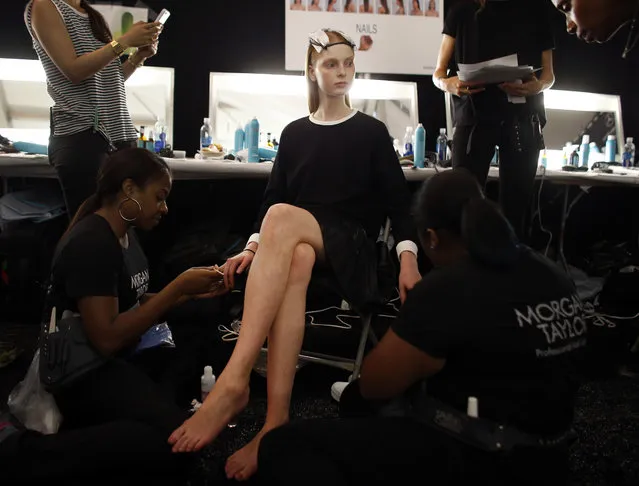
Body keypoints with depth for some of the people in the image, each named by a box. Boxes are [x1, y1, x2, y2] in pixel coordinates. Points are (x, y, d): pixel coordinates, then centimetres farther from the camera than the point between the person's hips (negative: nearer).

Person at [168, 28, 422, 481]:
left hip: (352, 248, -2)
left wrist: (408, 257, -11)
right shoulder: (294, 133, 16)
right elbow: (275, 196, 11)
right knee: (294, 260, -38)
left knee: (282, 219, -36)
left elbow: (397, 199, 4)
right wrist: (254, 247, -6)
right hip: (300, 242, 2)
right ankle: (276, 421, -45)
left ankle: (233, 382, -46)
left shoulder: (372, 131, 10)